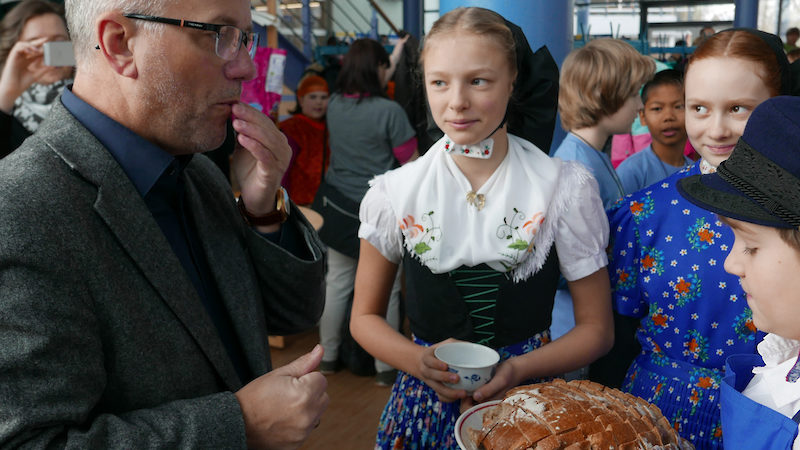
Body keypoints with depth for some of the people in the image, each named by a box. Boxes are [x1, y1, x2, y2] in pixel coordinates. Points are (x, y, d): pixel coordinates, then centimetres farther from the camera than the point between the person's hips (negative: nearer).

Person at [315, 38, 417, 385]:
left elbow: (368, 92, 24)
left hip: (336, 206, 6)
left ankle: (328, 356, 27)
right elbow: (412, 164, -12)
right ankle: (385, 368, 16)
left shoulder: (334, 106, 3)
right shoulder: (389, 111, -17)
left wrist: (395, 56, 35)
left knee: (336, 281, 14)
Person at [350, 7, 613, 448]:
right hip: (426, 403, 1)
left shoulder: (565, 188, -9)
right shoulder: (394, 192, -6)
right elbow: (365, 317, 2)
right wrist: (421, 362, -15)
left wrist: (518, 368, -18)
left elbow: (595, 328, -3)